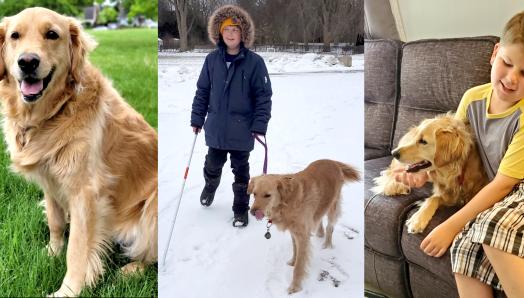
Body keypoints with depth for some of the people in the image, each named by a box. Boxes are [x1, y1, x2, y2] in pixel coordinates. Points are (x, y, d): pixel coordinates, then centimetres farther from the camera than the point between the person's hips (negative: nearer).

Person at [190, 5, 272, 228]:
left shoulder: (254, 62, -10)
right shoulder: (212, 60, -2)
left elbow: (264, 96, -8)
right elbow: (202, 91, 6)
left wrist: (259, 125, -13)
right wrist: (197, 118, 5)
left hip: (242, 131, -3)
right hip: (216, 128, 3)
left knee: (240, 171, 11)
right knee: (213, 166, 20)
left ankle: (241, 209, 28)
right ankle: (210, 187, 51)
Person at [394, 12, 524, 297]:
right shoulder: (472, 98, -1)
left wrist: (450, 226, -18)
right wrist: (424, 171, -8)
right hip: (497, 198, 6)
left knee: (494, 229, -35)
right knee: (465, 247, -21)